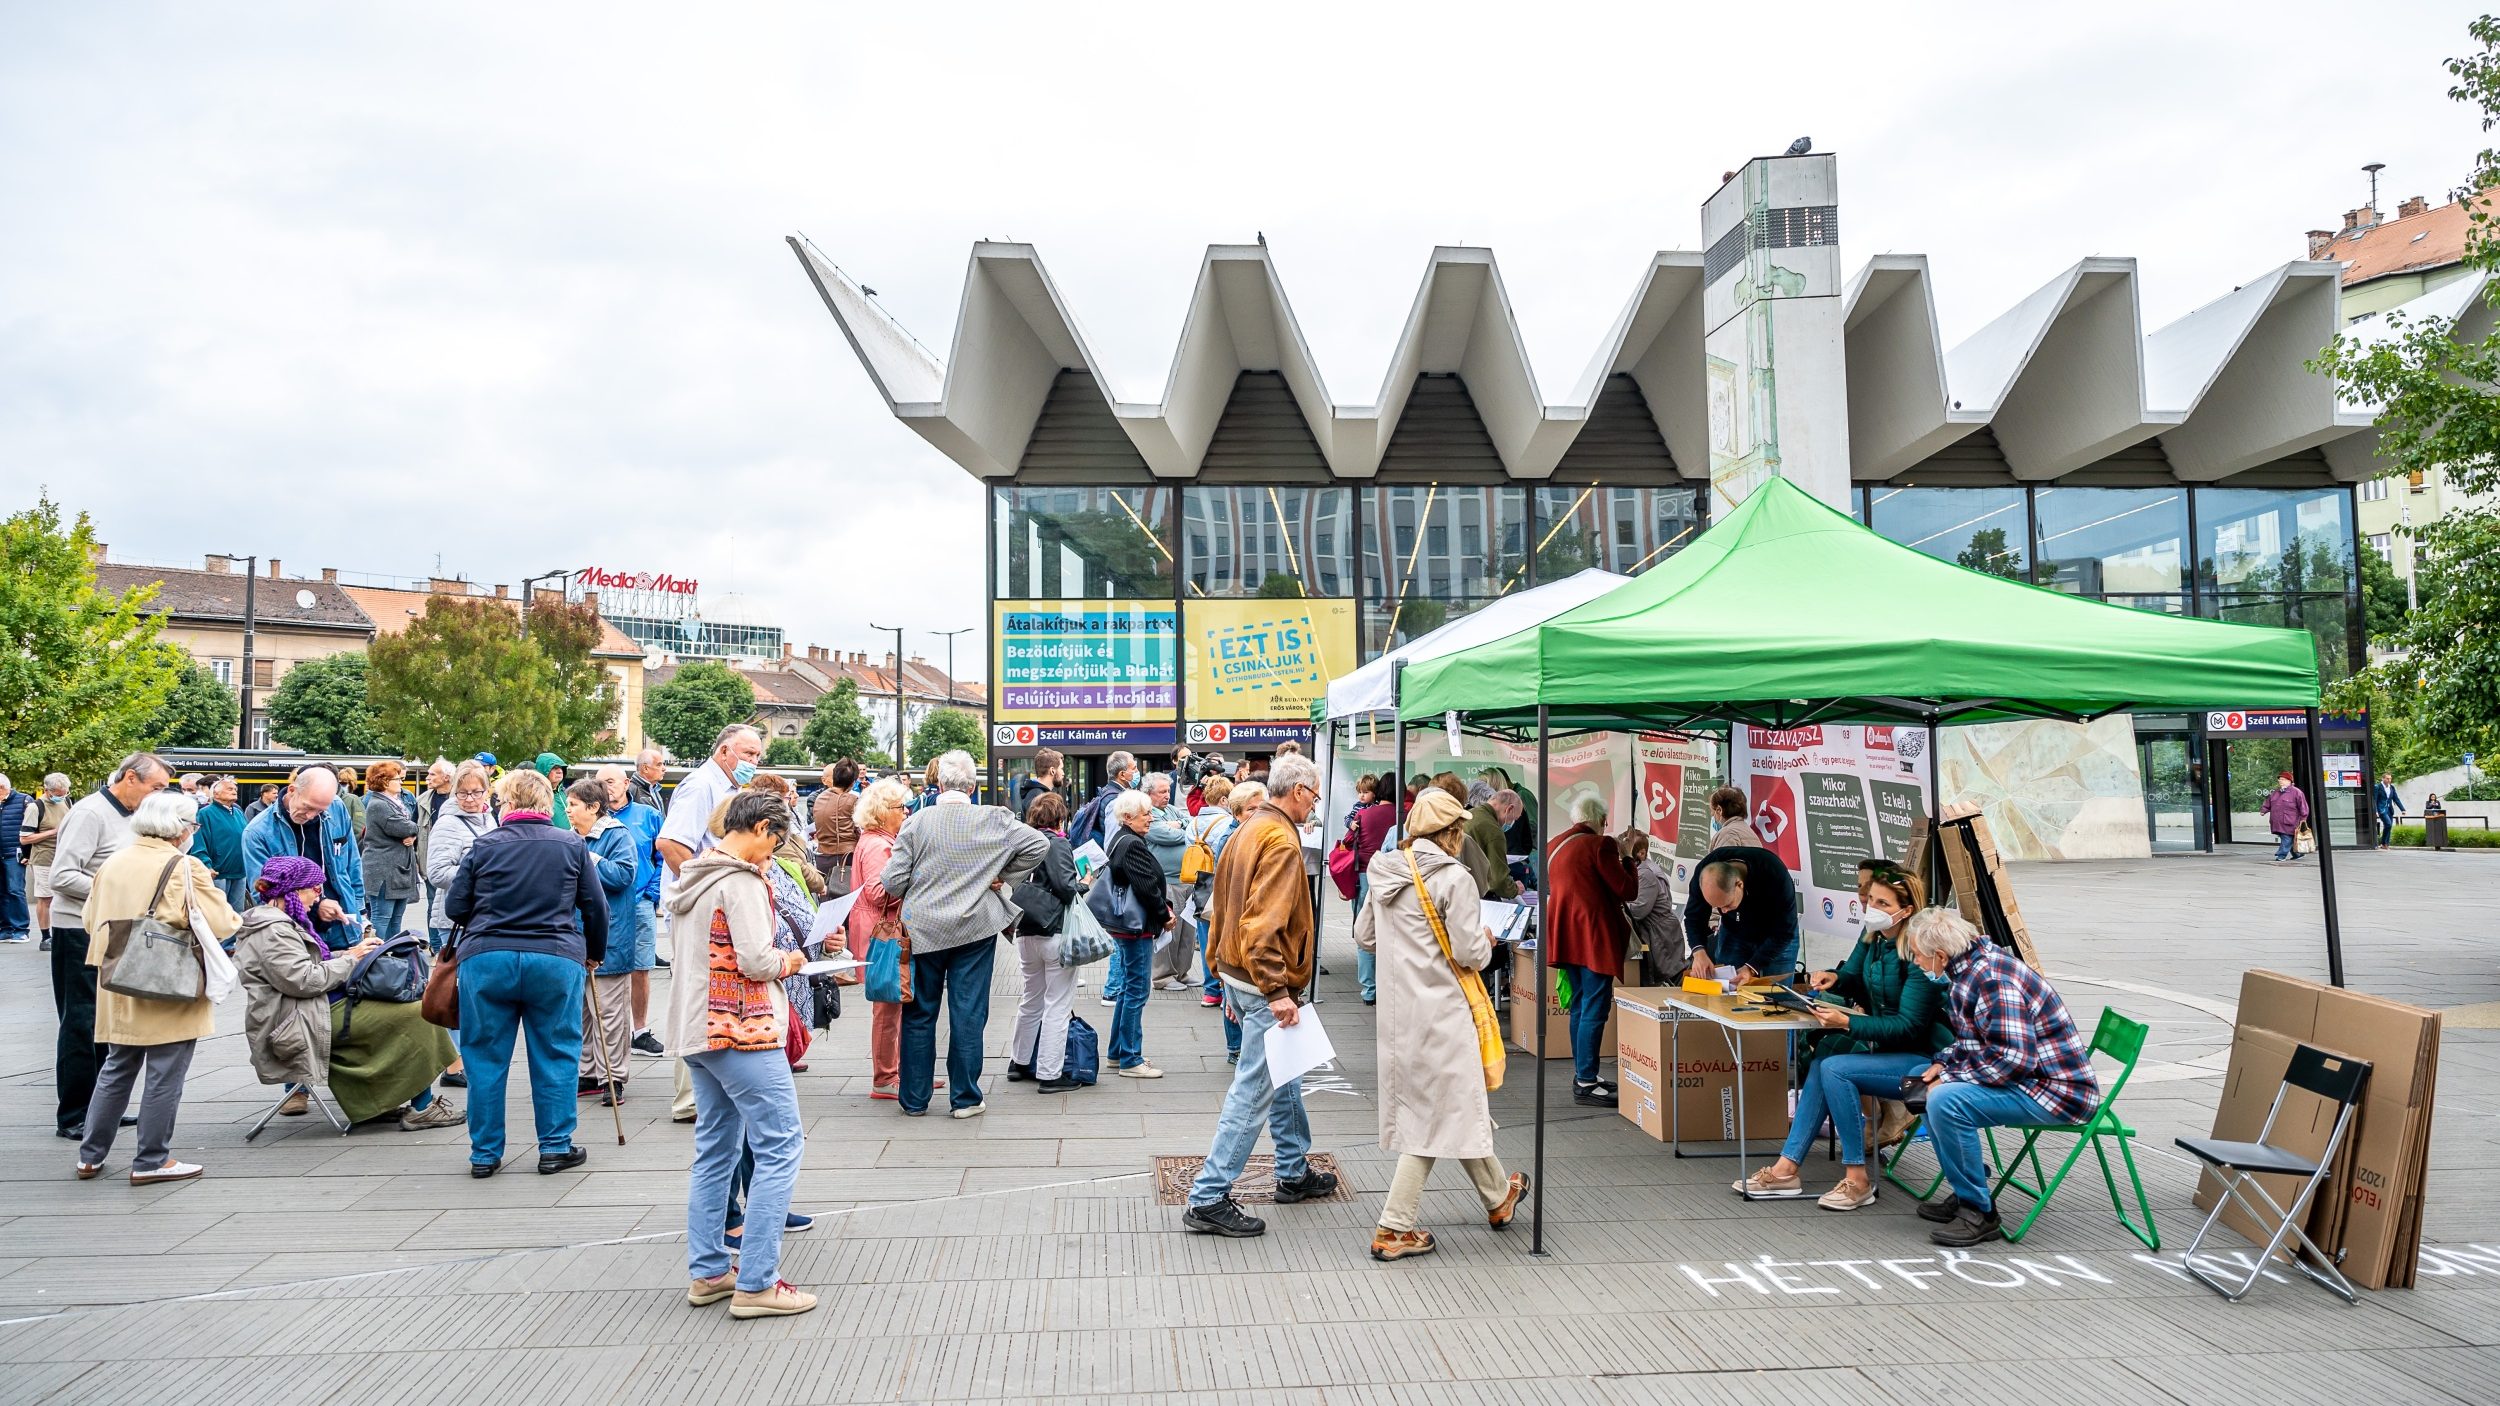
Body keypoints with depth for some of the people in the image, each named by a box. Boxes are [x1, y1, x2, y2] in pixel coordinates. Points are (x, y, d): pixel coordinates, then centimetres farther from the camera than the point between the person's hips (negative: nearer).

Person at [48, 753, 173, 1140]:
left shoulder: (128, 815, 12)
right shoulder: (90, 813, -16)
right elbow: (62, 877, -21)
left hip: (112, 932, 9)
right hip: (81, 932, -9)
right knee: (81, 1024, -2)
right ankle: (72, 1117, 6)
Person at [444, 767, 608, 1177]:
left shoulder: (484, 845, 2)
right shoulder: (572, 845, 3)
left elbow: (454, 908, 5)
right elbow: (596, 907, 7)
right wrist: (595, 953, 23)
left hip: (485, 958, 1)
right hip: (555, 959, 0)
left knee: (485, 1059, 11)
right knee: (555, 1057, 10)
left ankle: (484, 1154, 18)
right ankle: (555, 1148, 14)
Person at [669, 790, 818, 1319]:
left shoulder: (691, 877, 13)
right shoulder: (742, 881, -15)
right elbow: (756, 960, -21)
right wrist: (789, 961, -1)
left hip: (696, 1027, 10)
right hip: (741, 1029, -10)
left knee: (715, 1149, 16)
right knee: (781, 1146, -5)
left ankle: (707, 1272, 22)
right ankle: (755, 1284, -5)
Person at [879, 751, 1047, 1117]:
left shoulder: (917, 822, -7)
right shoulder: (993, 820, -6)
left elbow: (892, 881, -8)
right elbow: (1039, 844, -6)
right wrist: (1005, 877, 2)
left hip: (923, 929, 0)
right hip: (976, 928, 0)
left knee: (919, 1014, 12)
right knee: (968, 1014, 6)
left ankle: (914, 1098, 21)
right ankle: (965, 1098, 11)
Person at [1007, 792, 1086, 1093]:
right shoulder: (1057, 845, -12)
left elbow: (1014, 884, 9)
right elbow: (1067, 887, -18)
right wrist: (1085, 886, 1)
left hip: (1026, 933, 7)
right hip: (1056, 933, -7)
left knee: (1031, 999, 23)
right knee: (1057, 1005, 0)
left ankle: (1019, 1061, 35)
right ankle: (1050, 1075, 3)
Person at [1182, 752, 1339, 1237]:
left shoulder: (1249, 829, 13)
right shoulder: (1281, 840, -18)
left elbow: (1226, 907, 18)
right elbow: (1265, 922, -27)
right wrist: (1277, 991, -27)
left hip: (1240, 974, 10)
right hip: (1266, 981, -10)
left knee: (1284, 1076, 22)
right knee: (1253, 1091, -5)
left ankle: (1295, 1174, 35)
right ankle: (1208, 1200, -2)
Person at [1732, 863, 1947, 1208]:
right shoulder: (1873, 937, 3)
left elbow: (1908, 1026, -24)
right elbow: (1855, 981, 20)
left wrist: (1846, 1023, -31)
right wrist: (1833, 978, -3)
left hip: (1925, 1058, -8)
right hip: (1889, 1047, 8)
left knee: (1835, 1068, -23)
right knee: (1820, 1062, -11)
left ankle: (1857, 1179, -12)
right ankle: (1787, 1169, -10)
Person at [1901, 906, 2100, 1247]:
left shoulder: (1992, 981, -25)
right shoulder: (1968, 970, 6)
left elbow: (2012, 1059, -30)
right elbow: (1972, 1040, 19)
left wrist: (1948, 1078, -21)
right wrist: (1943, 1064, 2)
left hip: (2057, 1090, -11)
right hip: (2027, 1075, 11)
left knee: (1946, 1101, -27)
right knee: (1923, 1082, 14)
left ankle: (1979, 1213, -11)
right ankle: (1966, 1191, 18)